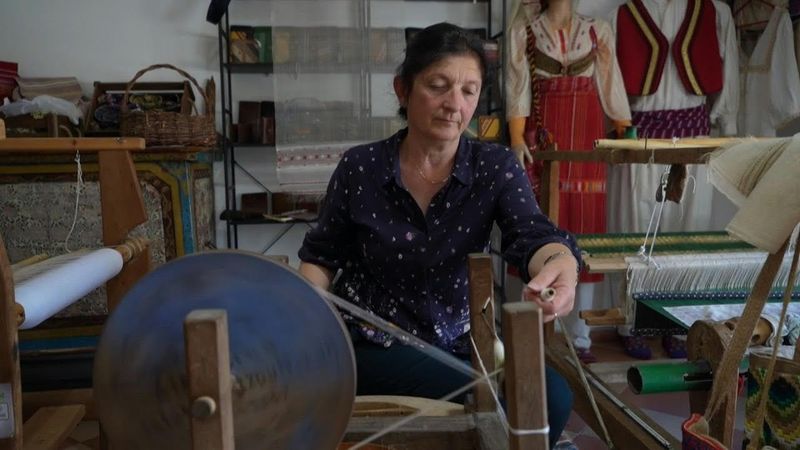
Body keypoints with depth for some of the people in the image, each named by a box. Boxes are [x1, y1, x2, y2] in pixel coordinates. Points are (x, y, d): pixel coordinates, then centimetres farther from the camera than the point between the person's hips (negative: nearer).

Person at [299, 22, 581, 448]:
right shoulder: (359, 168, -7)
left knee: (552, 395, -21)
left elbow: (531, 233, -24)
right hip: (375, 346, -3)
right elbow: (322, 254, 5)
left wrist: (559, 263, -48)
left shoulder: (497, 167, -5)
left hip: (462, 344, 3)